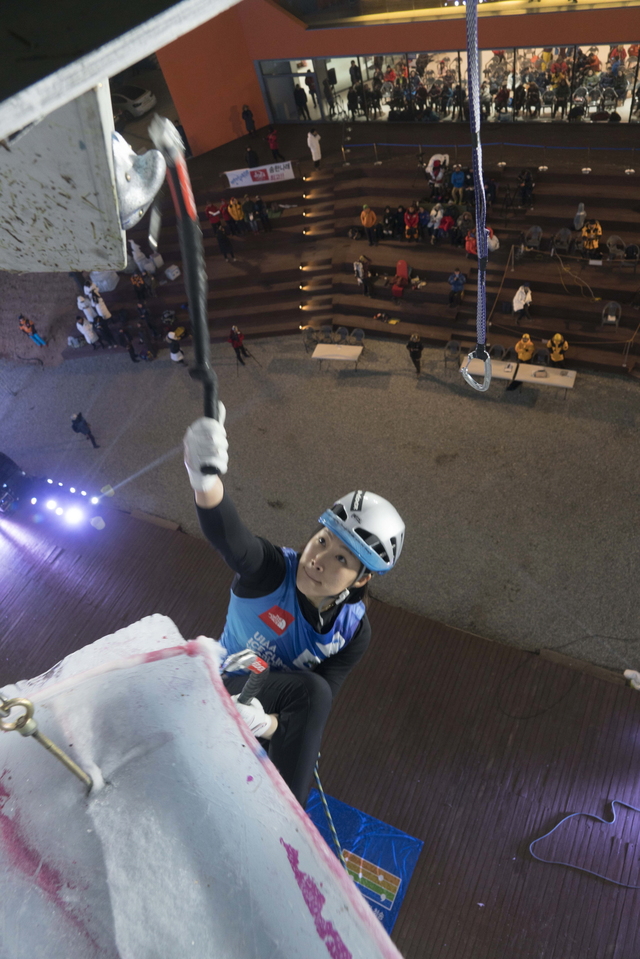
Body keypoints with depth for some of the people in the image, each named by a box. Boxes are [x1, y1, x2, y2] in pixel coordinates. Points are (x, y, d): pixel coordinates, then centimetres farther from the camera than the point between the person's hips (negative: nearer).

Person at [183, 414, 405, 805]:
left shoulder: (354, 634, -15)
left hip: (283, 712, 4)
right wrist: (206, 480, -70)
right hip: (225, 687, -4)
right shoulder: (273, 570, -24)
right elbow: (227, 536, -48)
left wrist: (267, 723, -43)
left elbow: (315, 712, -19)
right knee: (310, 688, -31)